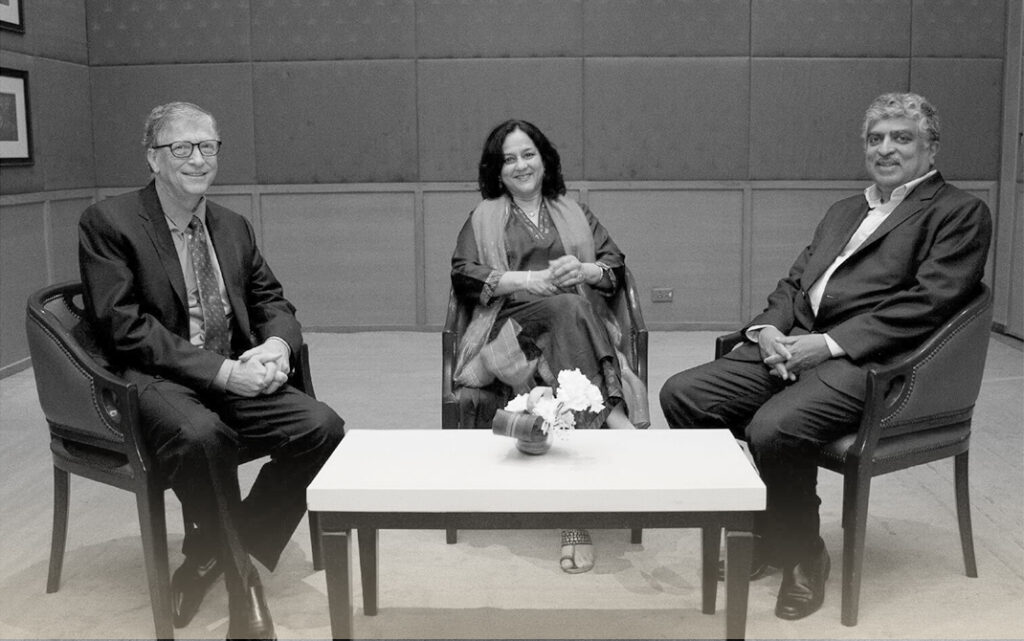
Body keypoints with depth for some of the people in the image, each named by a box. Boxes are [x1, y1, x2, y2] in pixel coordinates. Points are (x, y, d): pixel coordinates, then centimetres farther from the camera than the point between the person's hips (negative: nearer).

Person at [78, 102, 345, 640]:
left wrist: (277, 343, -9)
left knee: (323, 427, -19)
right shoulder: (108, 223, -3)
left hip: (235, 377, 6)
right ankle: (241, 580, -15)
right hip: (152, 381, -5)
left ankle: (212, 556, -3)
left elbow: (271, 300, 17)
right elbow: (125, 327, -13)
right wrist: (219, 370, -21)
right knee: (202, 433, -38)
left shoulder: (234, 227, 15)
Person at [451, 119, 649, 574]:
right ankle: (612, 414, -44)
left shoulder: (575, 214, 29)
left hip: (579, 325, 2)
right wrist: (532, 280, -8)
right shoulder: (484, 218, 22)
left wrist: (585, 271, -5)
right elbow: (463, 276, 6)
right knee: (569, 307, -36)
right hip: (513, 325, -2)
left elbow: (616, 267, 20)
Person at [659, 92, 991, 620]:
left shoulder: (960, 213, 4)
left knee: (774, 428, -33)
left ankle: (803, 557, -5)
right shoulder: (843, 211, 27)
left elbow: (928, 301, -10)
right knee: (682, 395, -11)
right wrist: (768, 327, -1)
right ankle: (752, 528, 3)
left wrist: (829, 343, -17)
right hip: (792, 343, 7)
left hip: (864, 360, -7)